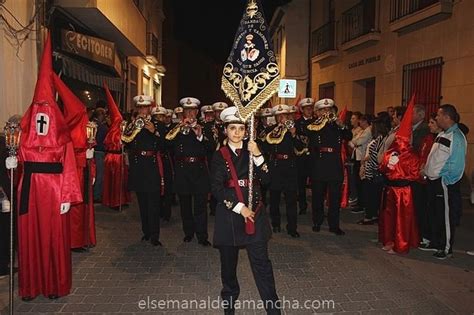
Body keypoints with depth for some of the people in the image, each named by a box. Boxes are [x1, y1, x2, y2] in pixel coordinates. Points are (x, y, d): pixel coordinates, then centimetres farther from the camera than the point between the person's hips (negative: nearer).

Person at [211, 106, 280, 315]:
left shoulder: (252, 152, 8)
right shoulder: (220, 156, 2)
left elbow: (265, 180, -4)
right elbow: (217, 189, -7)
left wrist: (258, 156, -15)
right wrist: (239, 207, -14)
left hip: (254, 213, 1)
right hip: (229, 214, -1)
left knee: (262, 263, -1)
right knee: (228, 263, 12)